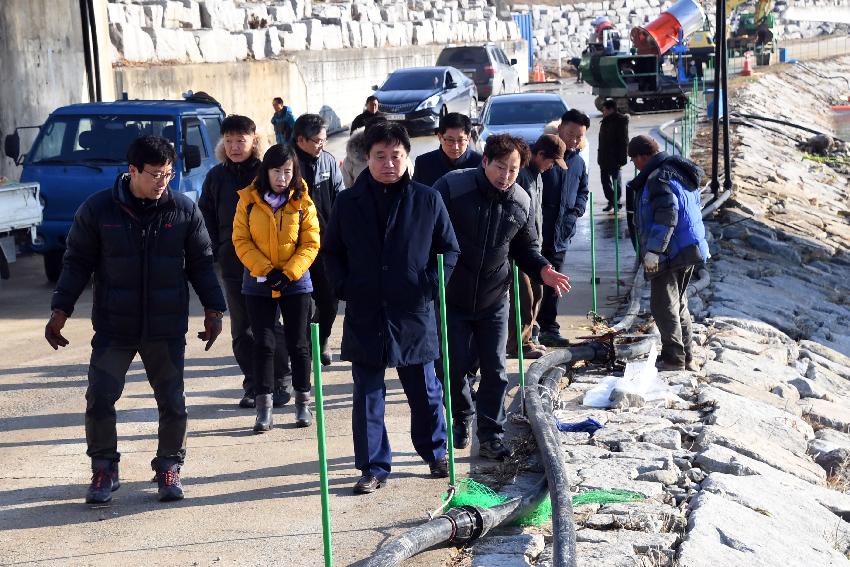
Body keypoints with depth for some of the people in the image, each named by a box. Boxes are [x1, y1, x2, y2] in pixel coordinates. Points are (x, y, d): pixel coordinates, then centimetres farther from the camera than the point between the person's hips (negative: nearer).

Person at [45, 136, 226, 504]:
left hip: (167, 328, 1)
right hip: (113, 327, -1)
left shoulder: (184, 210, -1)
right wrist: (60, 311, -2)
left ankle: (169, 467, 24)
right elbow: (77, 262, 2)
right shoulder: (97, 209, -5)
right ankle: (104, 470, 15)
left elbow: (200, 263, 7)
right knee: (99, 399, -5)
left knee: (172, 403, 4)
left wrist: (213, 309, 3)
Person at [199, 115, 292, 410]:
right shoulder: (217, 176, 6)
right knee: (242, 328, 8)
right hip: (233, 264, 4)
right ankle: (252, 386, 17)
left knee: (272, 325, 1)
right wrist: (216, 250, 2)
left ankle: (282, 381, 14)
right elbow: (206, 217, 13)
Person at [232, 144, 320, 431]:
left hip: (295, 282, 0)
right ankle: (264, 407, 7)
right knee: (263, 343, 2)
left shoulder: (303, 203, -4)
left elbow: (310, 244, -4)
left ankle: (303, 402, 19)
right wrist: (265, 269, -15)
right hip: (258, 283, 0)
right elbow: (241, 240, -4)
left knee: (298, 343, 6)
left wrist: (288, 273, -16)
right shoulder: (248, 200, -3)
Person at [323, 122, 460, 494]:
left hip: (415, 314, 0)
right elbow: (331, 251, 12)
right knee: (367, 396, 5)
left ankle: (435, 453, 33)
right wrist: (344, 288, 0)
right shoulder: (348, 203, 2)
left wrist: (431, 285, -5)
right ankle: (373, 467, 15)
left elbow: (449, 249, 7)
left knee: (425, 391, 13)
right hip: (364, 315, 1)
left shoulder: (427, 201, -1)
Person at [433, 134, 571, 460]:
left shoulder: (522, 203, -2)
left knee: (495, 371, 2)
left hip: (494, 301, 3)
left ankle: (490, 437, 12)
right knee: (455, 368, 6)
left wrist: (541, 270, -8)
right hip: (452, 297, -3)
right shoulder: (452, 187, -16)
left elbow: (525, 248, 11)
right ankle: (461, 419, 32)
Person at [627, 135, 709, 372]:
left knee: (663, 306, -2)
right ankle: (686, 357, 23)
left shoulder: (660, 178, -17)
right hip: (689, 251, 10)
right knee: (678, 304, 18)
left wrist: (654, 250, -25)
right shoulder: (681, 173, 15)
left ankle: (673, 357, 0)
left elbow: (666, 217, -26)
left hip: (670, 254, -10)